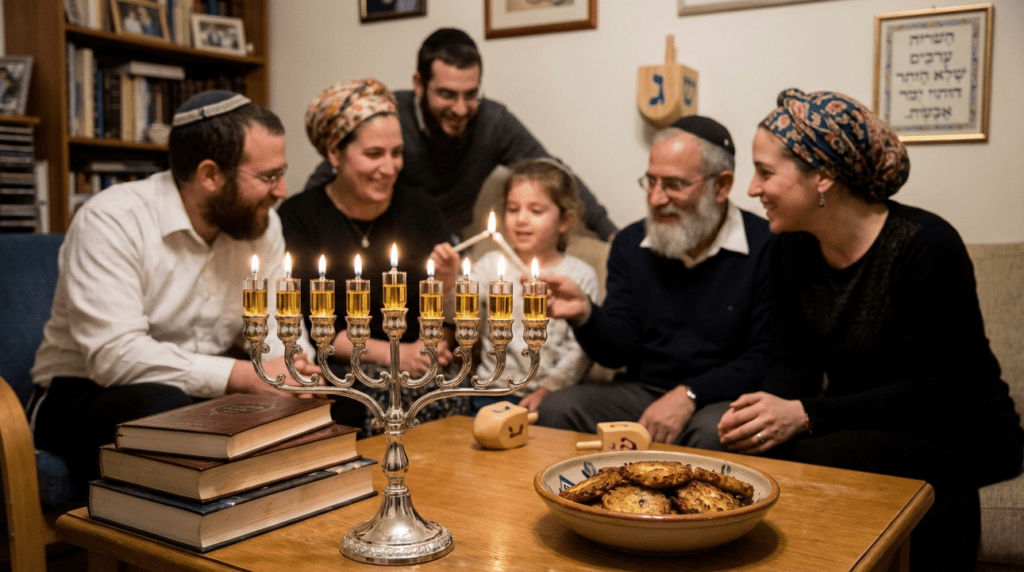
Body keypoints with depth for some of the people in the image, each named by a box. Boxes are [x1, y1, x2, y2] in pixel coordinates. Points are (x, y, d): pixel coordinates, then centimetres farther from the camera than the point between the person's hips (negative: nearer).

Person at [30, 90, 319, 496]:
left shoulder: (262, 223, 0)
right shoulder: (112, 221, -19)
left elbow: (276, 330, -2)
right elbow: (113, 354, -28)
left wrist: (296, 374, -26)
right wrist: (244, 375, -32)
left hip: (207, 394, 5)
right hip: (84, 394, -5)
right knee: (169, 409, -37)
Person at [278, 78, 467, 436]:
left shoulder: (420, 210, 8)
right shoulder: (298, 218, -2)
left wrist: (447, 283, -13)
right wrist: (392, 354, -15)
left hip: (419, 368, 3)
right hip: (336, 370, -2)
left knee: (453, 394, -28)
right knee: (384, 393, -33)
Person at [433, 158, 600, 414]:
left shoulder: (580, 275, 2)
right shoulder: (493, 264, 9)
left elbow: (580, 351, 0)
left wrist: (548, 389, -9)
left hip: (551, 395, -1)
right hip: (494, 389, 2)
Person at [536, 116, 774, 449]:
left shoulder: (764, 247, -8)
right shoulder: (630, 244, 7)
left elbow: (766, 359, -10)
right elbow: (619, 351, 3)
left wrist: (689, 395, -18)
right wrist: (584, 314, -17)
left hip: (722, 398, -3)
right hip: (641, 392, 4)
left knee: (712, 432, -37)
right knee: (556, 409, -21)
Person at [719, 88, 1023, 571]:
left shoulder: (927, 246, -21)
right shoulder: (793, 250, -1)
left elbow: (928, 392, -22)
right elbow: (797, 362, -1)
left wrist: (805, 415, -32)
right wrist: (765, 409, -24)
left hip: (959, 434, -5)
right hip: (865, 424, 6)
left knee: (805, 461, -31)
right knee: (759, 453, -24)